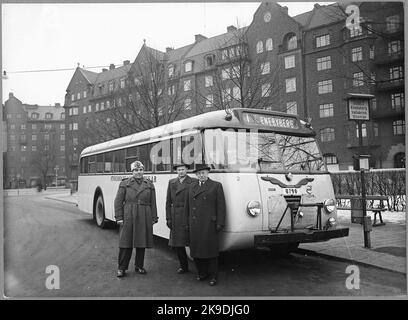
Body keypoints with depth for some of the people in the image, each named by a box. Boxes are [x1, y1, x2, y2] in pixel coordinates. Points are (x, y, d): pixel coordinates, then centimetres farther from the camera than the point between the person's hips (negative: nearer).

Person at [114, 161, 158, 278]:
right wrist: (119, 218, -4)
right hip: (128, 217, -2)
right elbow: (118, 202, 2)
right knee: (126, 242, 1)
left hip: (144, 218, 2)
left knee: (142, 242, 8)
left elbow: (153, 203, 8)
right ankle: (121, 268, 14)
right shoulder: (125, 184, 4)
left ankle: (139, 266, 23)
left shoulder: (149, 185, 9)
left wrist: (153, 218, 3)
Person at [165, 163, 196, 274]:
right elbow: (168, 202, 11)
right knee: (177, 244, 9)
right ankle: (183, 266, 25)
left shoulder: (193, 182, -2)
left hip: (189, 217, -4)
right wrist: (168, 218, 6)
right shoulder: (171, 182, 12)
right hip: (175, 218, 4)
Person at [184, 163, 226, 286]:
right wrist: (188, 223, 10)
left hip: (209, 225, -4)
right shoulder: (191, 186, 15)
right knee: (196, 249, 8)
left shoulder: (216, 186, 2)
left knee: (211, 250, 1)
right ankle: (202, 273, 24)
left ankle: (213, 276, 13)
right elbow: (187, 206, 16)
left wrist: (220, 223, -8)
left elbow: (221, 206, -2)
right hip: (194, 225, 4)